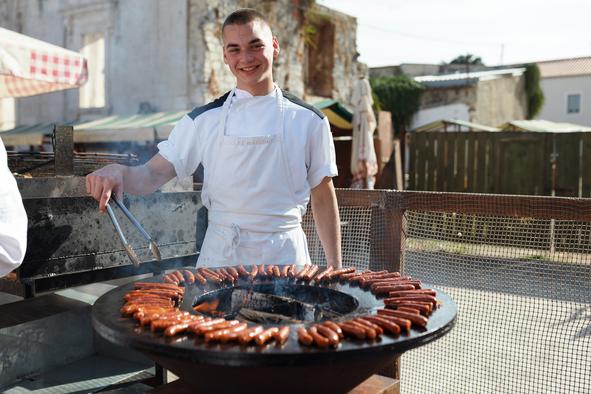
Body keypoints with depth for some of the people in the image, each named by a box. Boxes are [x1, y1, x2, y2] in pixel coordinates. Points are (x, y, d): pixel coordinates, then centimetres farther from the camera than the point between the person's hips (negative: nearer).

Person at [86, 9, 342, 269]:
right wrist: (118, 172, -23)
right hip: (220, 256, 1)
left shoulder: (309, 121, -1)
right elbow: (152, 176, -1)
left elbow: (323, 201, 3)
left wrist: (335, 268, 2)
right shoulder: (204, 120, 1)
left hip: (285, 256, 0)